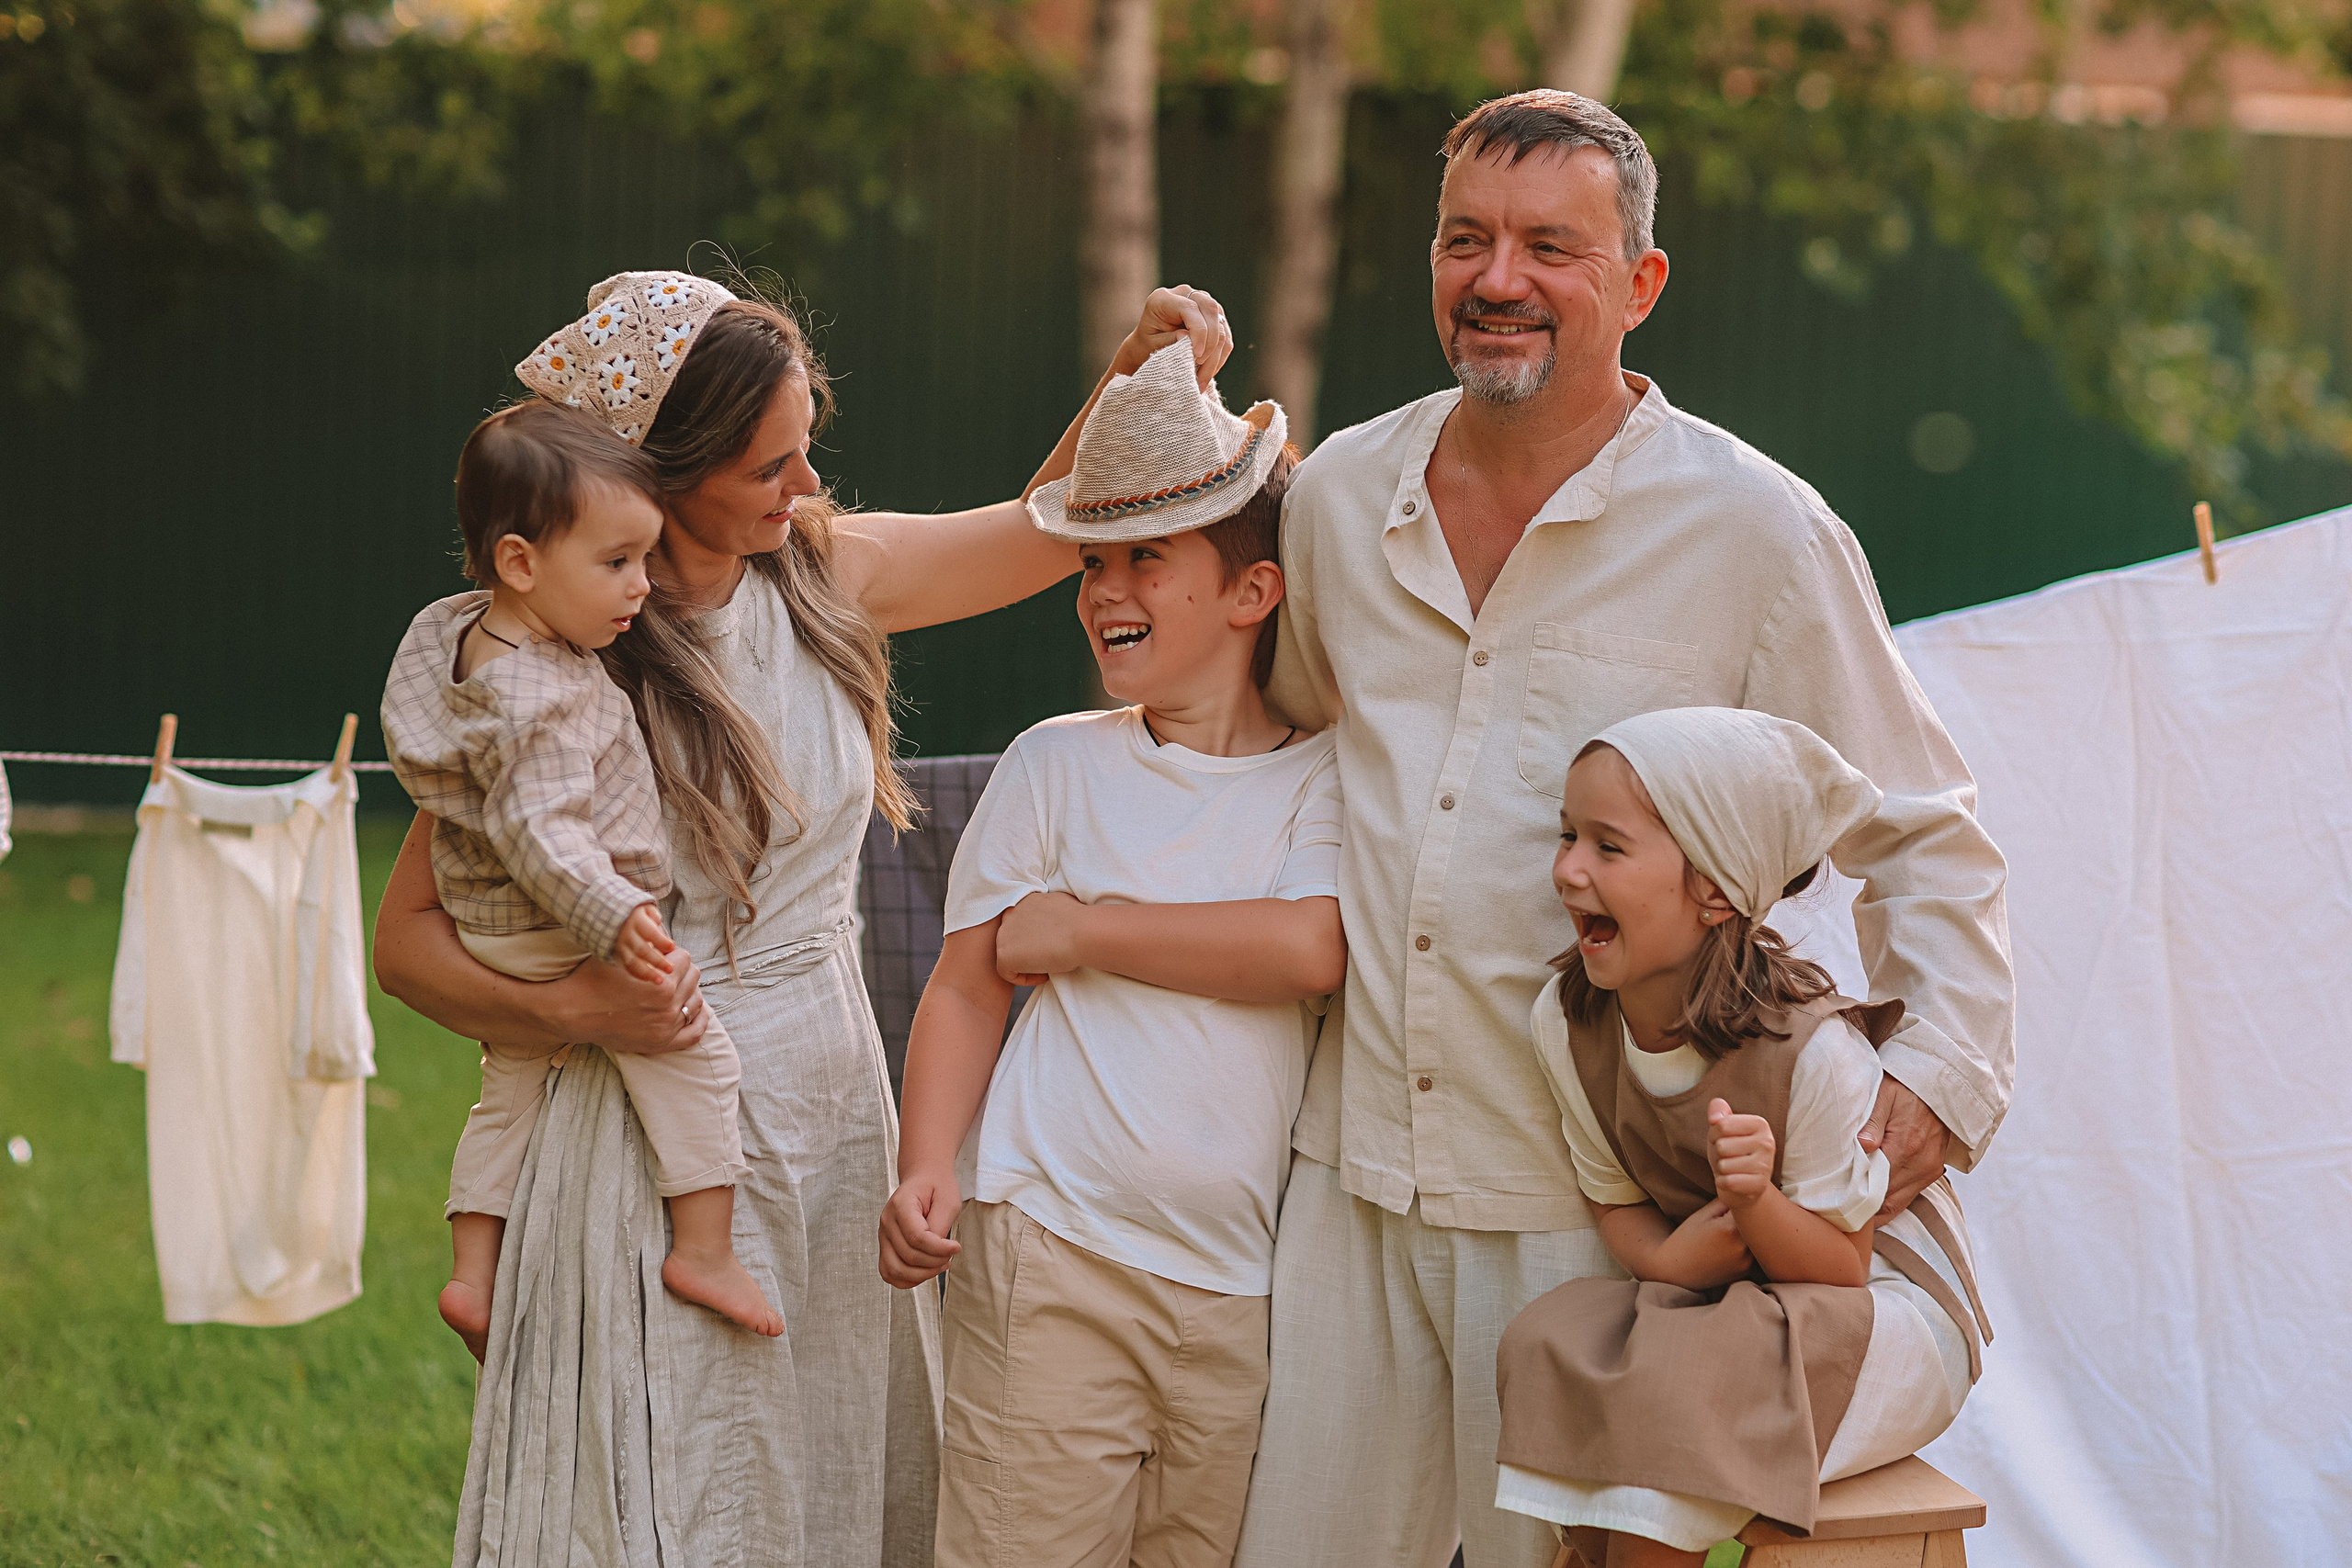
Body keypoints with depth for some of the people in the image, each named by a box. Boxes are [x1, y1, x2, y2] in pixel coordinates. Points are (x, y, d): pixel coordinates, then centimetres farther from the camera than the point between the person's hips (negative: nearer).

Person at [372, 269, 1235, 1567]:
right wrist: (573, 1010, -24)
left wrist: (1138, 373, -2)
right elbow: (407, 936, -7)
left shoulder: (825, 573, 3)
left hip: (836, 1116, 6)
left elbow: (1041, 530, 15)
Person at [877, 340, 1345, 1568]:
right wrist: (926, 1171, -8)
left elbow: (1312, 950, -14)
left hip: (1245, 1283, 1)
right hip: (1050, 1249, 0)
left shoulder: (1324, 781, 5)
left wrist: (1079, 930, -9)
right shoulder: (1056, 766, 7)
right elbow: (965, 988, 7)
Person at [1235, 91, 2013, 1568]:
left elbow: (1921, 834, 0)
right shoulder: (1338, 498, 8)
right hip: (1353, 1178, 4)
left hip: (1598, 1218, -4)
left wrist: (1944, 1066, -12)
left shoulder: (1756, 530, -6)